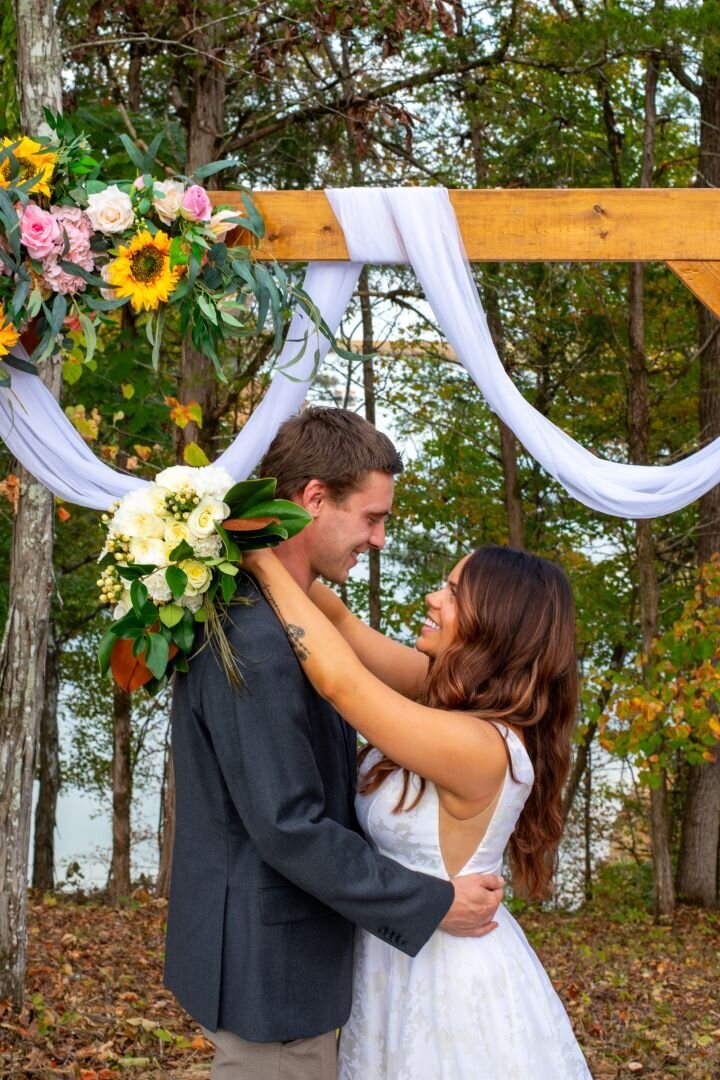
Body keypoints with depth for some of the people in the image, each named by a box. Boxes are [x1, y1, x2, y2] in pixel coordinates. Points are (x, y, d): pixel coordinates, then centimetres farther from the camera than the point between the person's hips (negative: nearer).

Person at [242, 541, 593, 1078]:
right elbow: (345, 623, -2)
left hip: (450, 980, -8)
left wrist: (262, 560, -24)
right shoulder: (454, 693, -4)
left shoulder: (481, 747, -29)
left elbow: (339, 681, -32)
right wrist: (277, 553, -12)